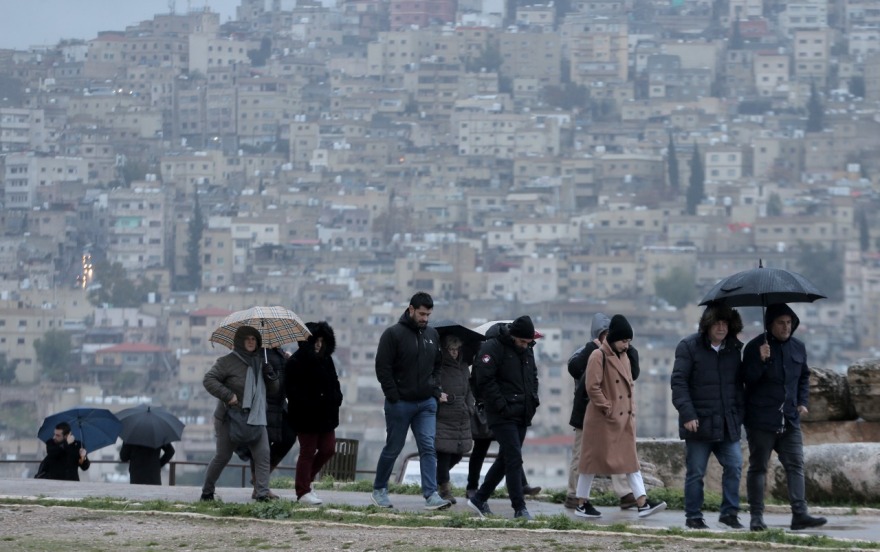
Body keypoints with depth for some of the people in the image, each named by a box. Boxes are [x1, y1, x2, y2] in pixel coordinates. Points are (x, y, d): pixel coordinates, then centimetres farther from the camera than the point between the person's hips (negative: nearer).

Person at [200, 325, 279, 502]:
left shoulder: (260, 363, 13)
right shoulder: (227, 361, -6)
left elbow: (274, 390, 17)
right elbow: (209, 380, -15)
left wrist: (271, 376, -5)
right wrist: (227, 395, -24)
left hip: (255, 418, 5)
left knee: (263, 454, -12)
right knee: (222, 457, 3)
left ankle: (263, 492, -15)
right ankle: (207, 491, 19)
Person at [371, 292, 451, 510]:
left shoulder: (432, 335, 10)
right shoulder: (393, 334, -8)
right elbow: (382, 368, -10)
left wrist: (435, 390, 7)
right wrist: (394, 396, -14)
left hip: (426, 403, 4)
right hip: (400, 403, -4)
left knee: (428, 448, -6)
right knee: (393, 449, 6)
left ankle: (431, 495, -12)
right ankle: (379, 491, 22)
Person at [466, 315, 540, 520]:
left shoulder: (527, 351, 15)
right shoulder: (493, 348, -11)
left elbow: (533, 378, 26)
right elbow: (485, 380, -16)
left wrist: (533, 400, 10)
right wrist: (501, 406, -19)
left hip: (522, 416, 8)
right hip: (503, 416, -8)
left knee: (505, 459, 13)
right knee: (514, 458, -12)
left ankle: (479, 499, 23)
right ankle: (519, 507, -11)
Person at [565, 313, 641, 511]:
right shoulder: (586, 352, -5)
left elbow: (633, 374, 1)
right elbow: (574, 367, -25)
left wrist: (630, 351, -10)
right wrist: (593, 347, -27)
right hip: (587, 411, -3)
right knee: (581, 456, 6)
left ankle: (625, 494, -9)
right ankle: (573, 495, 14)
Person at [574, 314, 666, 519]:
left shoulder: (624, 357, 14)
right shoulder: (599, 356, -13)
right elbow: (592, 387, -18)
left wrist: (631, 410, 11)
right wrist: (607, 409, -17)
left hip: (624, 418, 8)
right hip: (602, 420, -8)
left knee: (631, 459, 3)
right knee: (594, 458, 0)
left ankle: (643, 502, -2)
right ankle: (582, 504, 9)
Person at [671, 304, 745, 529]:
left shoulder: (734, 349, 11)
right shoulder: (689, 347, -4)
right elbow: (678, 382, -9)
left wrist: (740, 413, 7)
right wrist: (687, 414, -17)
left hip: (728, 424, 4)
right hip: (699, 424, -4)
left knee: (734, 466, -3)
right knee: (696, 472, 2)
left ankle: (729, 512, 7)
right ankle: (693, 517, 10)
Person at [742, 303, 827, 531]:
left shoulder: (798, 347, 9)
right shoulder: (755, 347, -7)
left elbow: (804, 377, 21)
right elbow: (748, 380, -11)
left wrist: (803, 402, 7)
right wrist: (761, 361, -26)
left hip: (790, 419, 4)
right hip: (761, 419, -4)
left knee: (795, 465, -3)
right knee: (758, 467, 3)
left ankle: (799, 514, -6)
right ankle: (756, 516, 6)